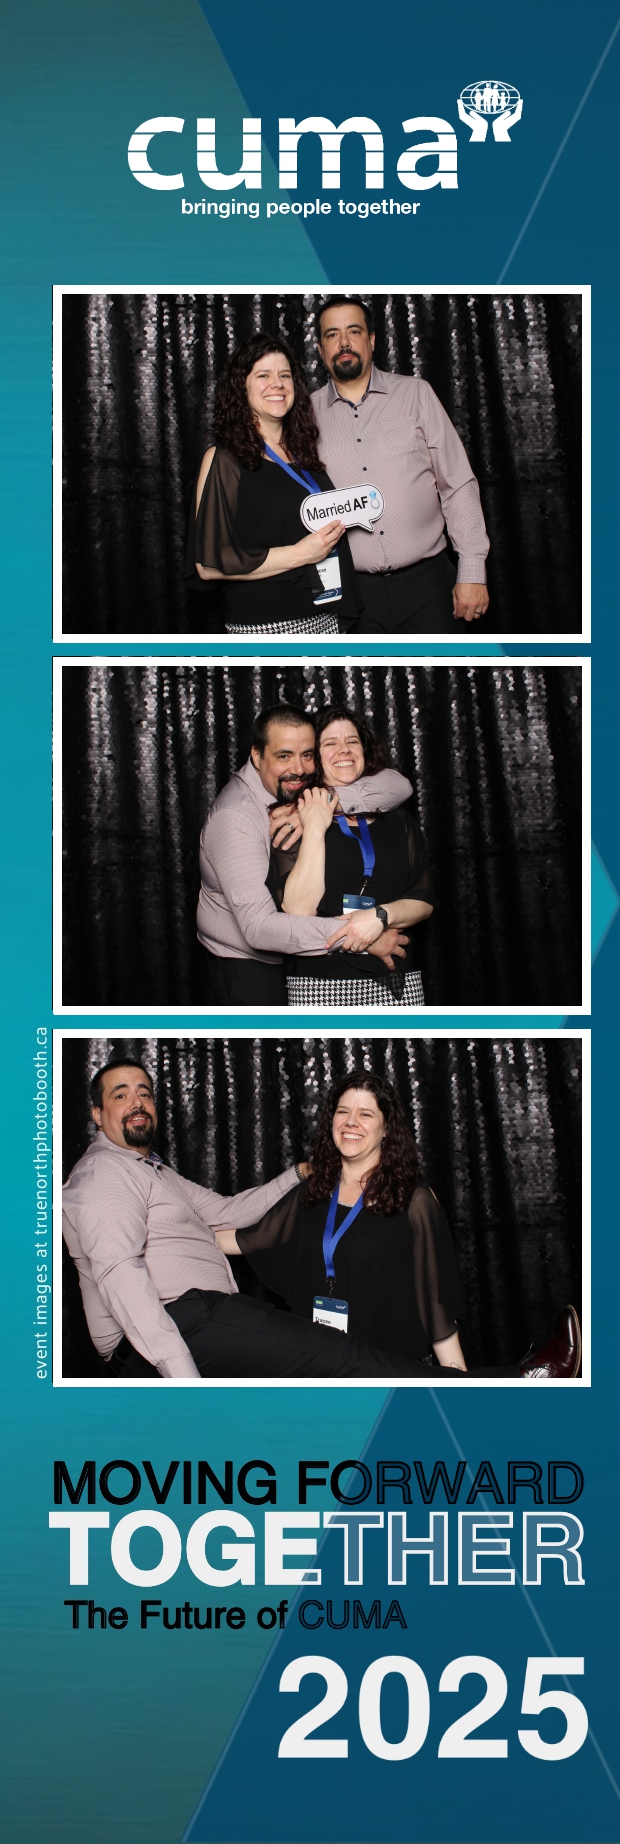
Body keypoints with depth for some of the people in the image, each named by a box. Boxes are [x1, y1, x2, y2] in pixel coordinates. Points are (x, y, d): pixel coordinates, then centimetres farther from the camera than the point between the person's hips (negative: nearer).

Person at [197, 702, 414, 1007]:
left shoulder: (305, 789, -4)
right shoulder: (235, 817, -24)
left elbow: (398, 786, -11)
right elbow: (259, 926, -33)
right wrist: (359, 936, -34)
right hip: (249, 973, -7)